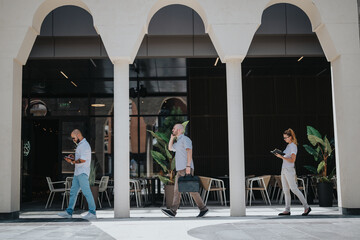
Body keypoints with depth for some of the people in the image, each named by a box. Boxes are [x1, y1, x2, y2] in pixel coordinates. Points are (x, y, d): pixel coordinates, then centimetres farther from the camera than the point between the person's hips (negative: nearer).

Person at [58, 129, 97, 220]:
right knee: (73, 192, 10)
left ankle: (92, 212, -9)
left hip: (83, 173, -10)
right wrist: (73, 157, 9)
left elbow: (83, 160, -19)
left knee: (86, 192, -10)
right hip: (77, 173, 10)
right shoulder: (80, 145, 20)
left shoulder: (85, 145, -12)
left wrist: (72, 161, -9)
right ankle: (69, 212, 14)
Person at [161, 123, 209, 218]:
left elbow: (189, 152, -20)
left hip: (186, 169, -9)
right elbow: (170, 148, 38)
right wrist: (172, 137, 24)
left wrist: (188, 166, -30)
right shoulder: (179, 142, 23)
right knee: (177, 190, -3)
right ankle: (172, 211, -11)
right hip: (180, 170, 9)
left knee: (192, 190, -8)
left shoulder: (185, 139, -7)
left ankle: (203, 209, 2)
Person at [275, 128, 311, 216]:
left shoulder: (293, 146, -12)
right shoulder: (288, 145, 15)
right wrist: (279, 154, 7)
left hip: (289, 170, -9)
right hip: (284, 169, 9)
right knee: (285, 190, 6)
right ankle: (287, 210, 8)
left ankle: (307, 207, 2)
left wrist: (281, 157, -22)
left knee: (294, 189, -7)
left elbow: (292, 160, -19)